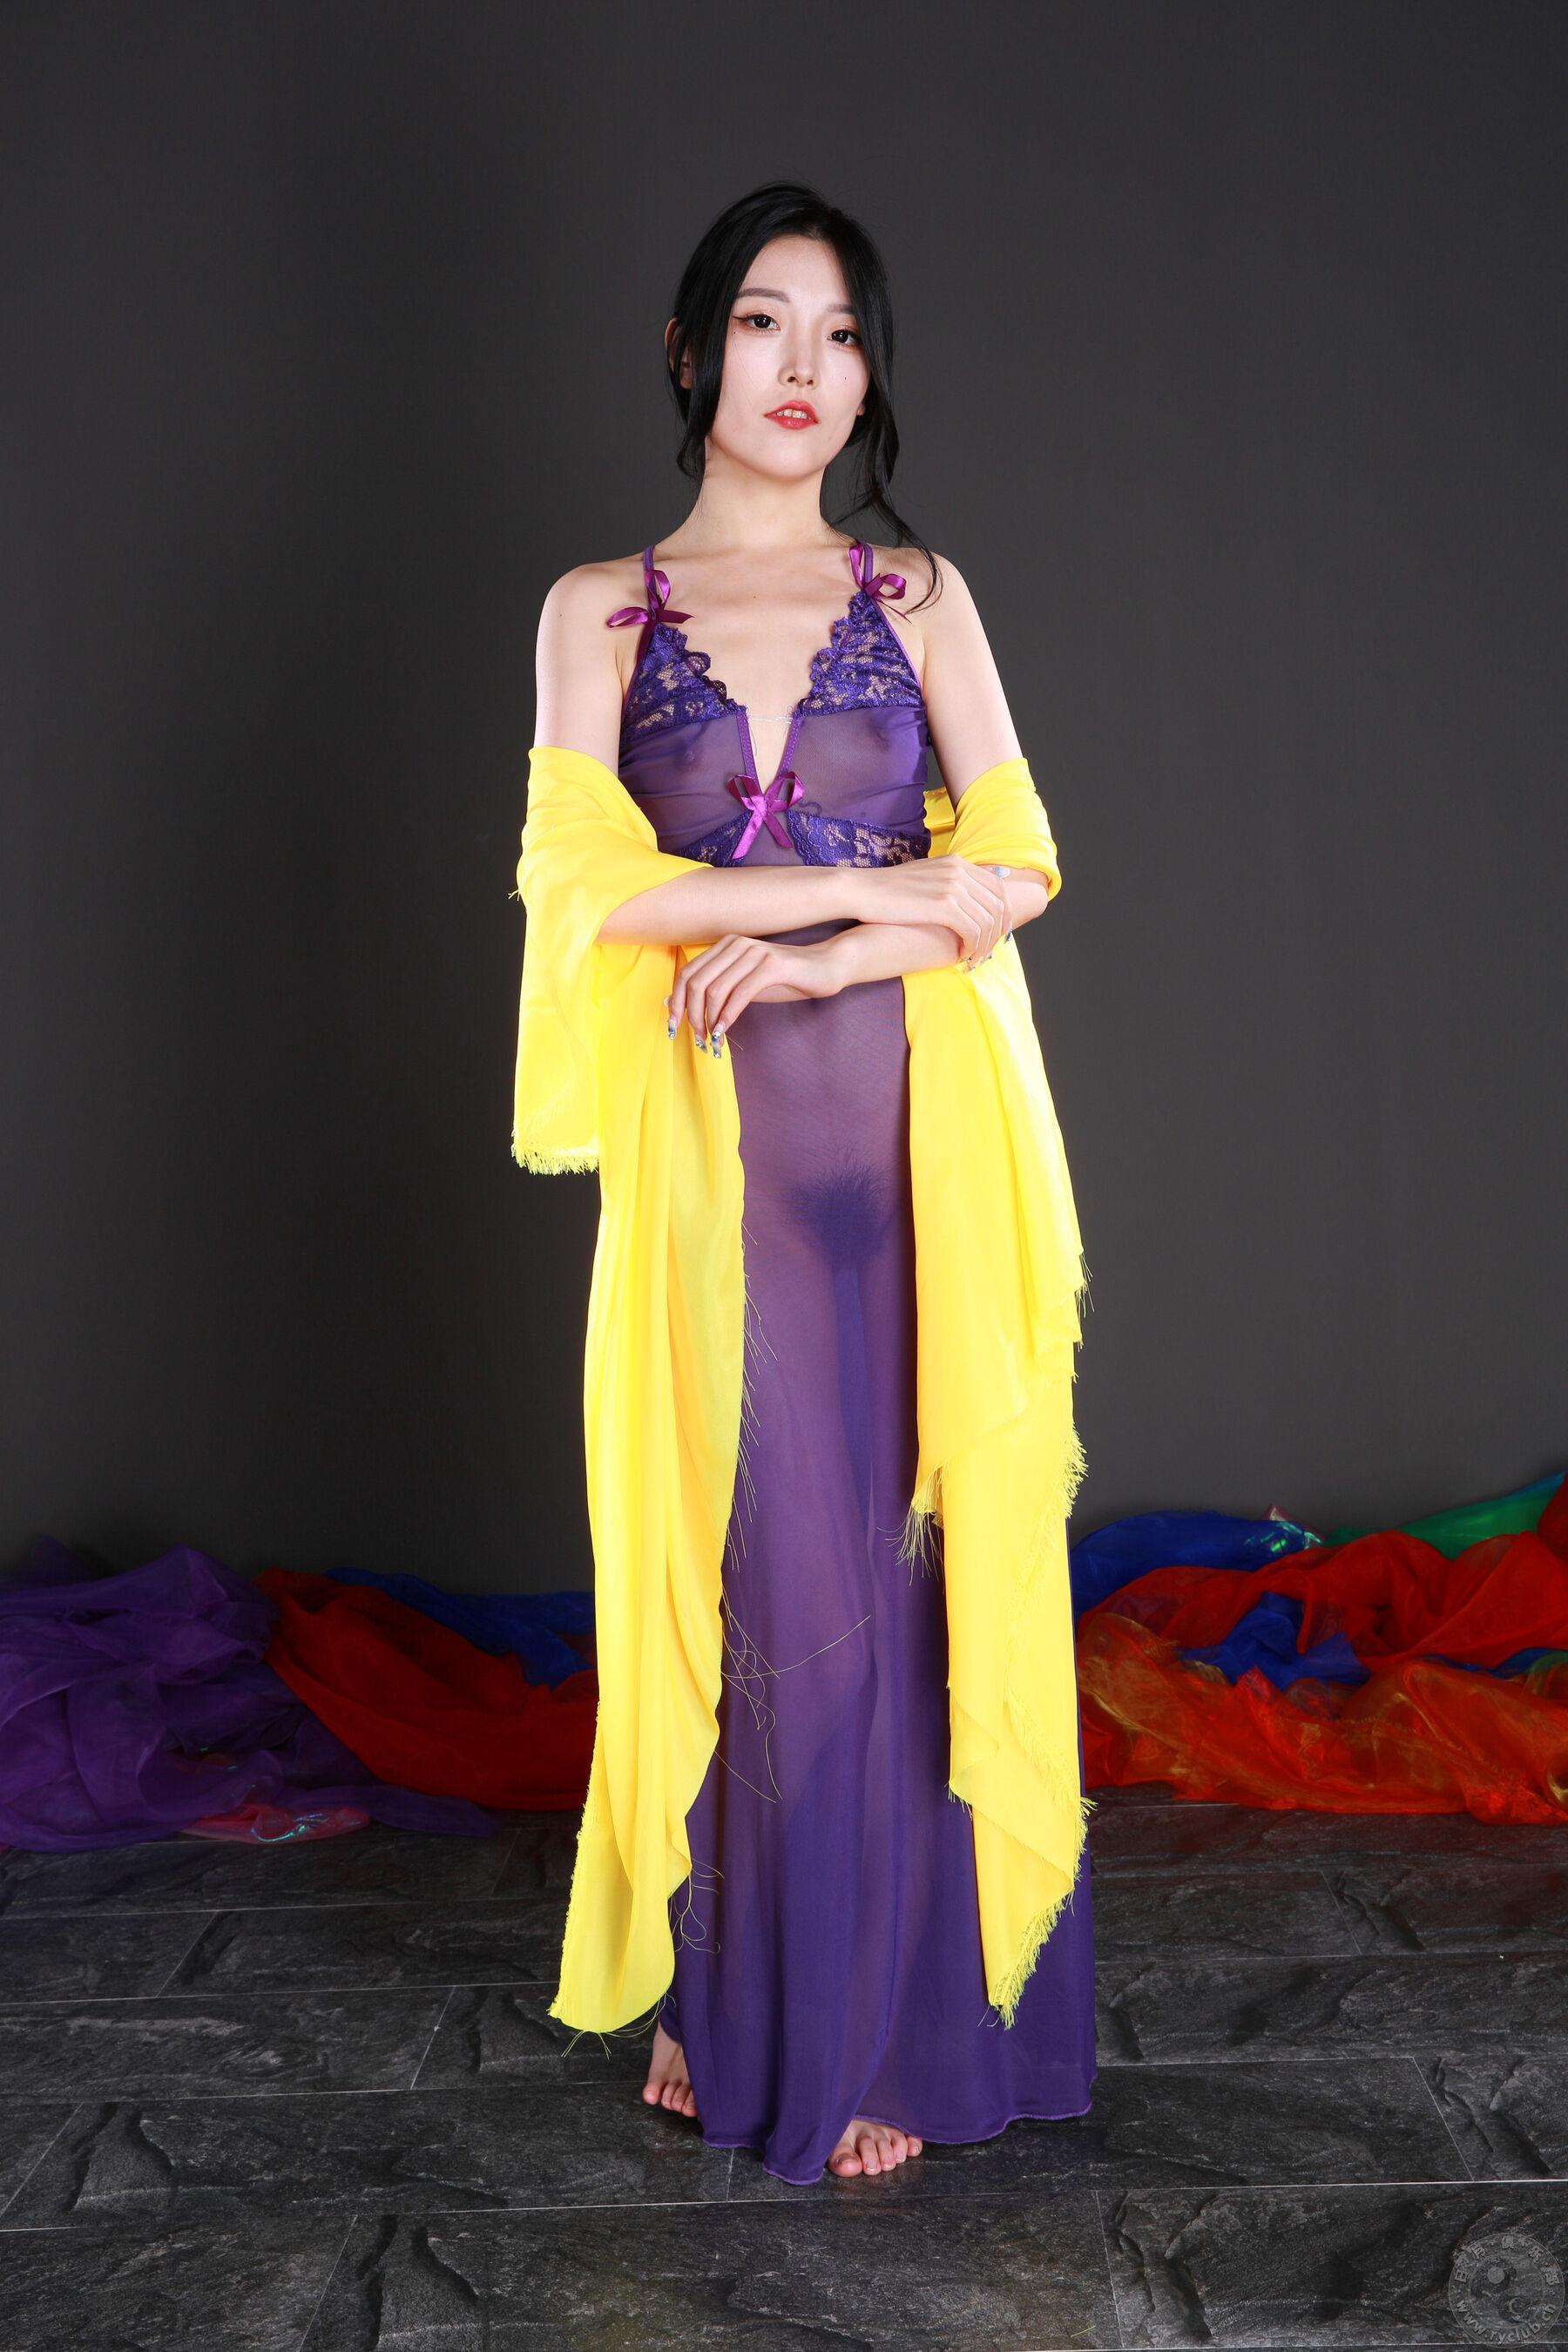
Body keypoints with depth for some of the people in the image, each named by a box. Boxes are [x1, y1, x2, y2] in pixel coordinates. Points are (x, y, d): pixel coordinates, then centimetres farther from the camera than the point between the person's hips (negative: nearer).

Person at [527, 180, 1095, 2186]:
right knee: (738, 1558, 2)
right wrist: (874, 883, -9)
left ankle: (889, 2019, 17)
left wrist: (817, 954, -14)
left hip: (907, 1131, 1)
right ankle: (727, 1994, 20)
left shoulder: (917, 593, 9)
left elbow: (1024, 866, 0)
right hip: (712, 1140, 0)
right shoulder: (601, 609, 7)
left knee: (892, 1558, 3)